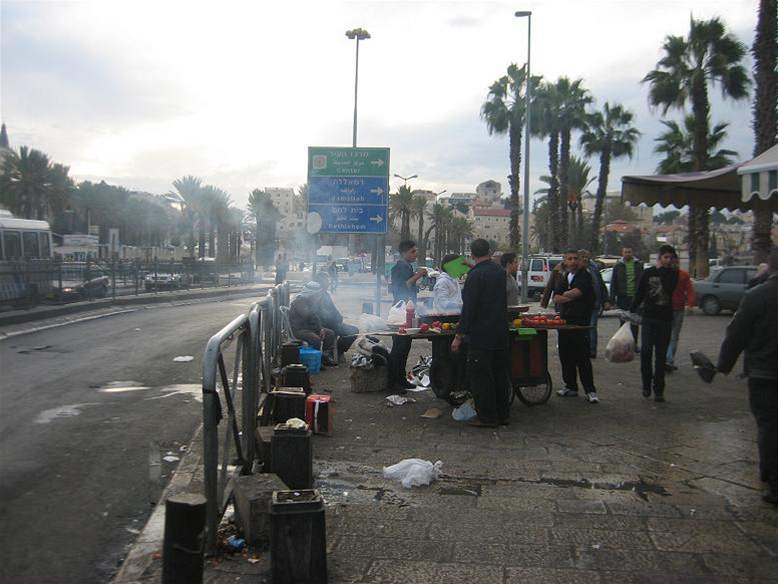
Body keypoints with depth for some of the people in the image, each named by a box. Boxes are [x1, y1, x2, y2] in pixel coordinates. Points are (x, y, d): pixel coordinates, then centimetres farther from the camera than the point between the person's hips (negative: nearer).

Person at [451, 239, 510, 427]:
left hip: (481, 335, -8)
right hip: (501, 333, 8)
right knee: (500, 373, 15)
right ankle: (503, 414, 24)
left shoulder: (475, 275, -16)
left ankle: (487, 417, 5)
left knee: (481, 376, 0)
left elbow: (469, 308, -20)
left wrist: (459, 336, -15)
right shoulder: (499, 271, 7)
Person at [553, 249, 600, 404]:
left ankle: (590, 391, -3)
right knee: (566, 357, 9)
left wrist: (564, 295, 1)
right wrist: (572, 296, -8)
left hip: (580, 323, -6)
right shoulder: (563, 278, 17)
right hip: (564, 321, 6)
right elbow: (556, 299, 6)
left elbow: (576, 292, -16)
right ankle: (571, 387, 20)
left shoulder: (585, 276, -2)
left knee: (583, 358, -7)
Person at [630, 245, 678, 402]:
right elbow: (639, 294, 9)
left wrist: (663, 271, -9)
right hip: (649, 318, 0)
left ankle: (658, 390, 9)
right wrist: (631, 311, 2)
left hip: (665, 319, 0)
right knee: (646, 351, -10)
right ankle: (646, 384, 8)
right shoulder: (648, 273, 6)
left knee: (661, 355, 3)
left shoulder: (673, 274, 5)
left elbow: (670, 288, -14)